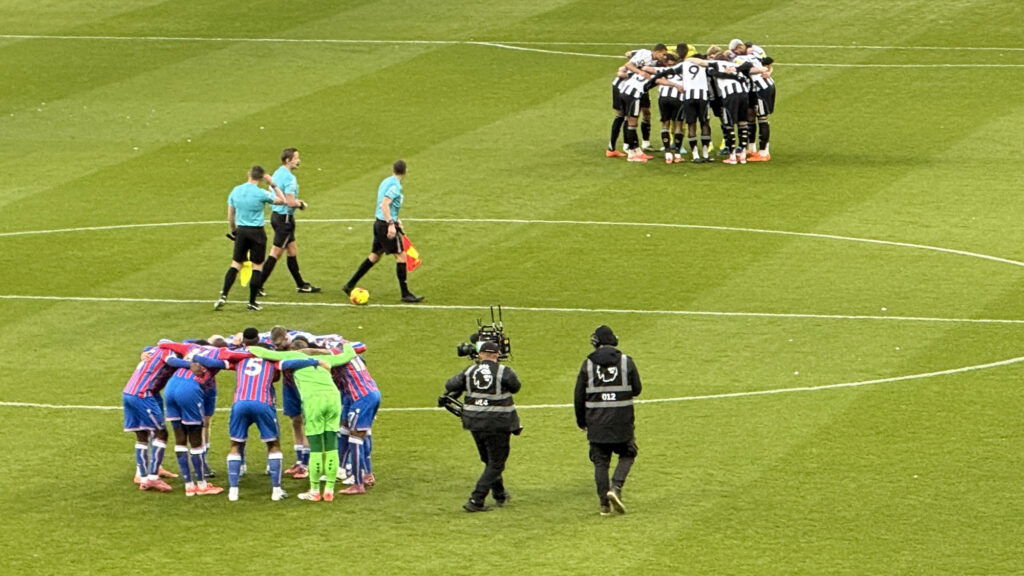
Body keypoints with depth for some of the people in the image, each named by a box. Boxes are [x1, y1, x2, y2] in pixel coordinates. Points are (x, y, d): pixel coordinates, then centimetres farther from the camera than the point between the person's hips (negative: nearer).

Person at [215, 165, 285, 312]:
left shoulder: (236, 191, 1)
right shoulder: (260, 194, -12)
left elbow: (230, 216, 8)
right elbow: (282, 200, 1)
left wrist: (233, 230, 23)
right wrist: (273, 184, 4)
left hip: (241, 230, 4)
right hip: (257, 232, -4)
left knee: (236, 264, 11)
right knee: (257, 266, 6)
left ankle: (223, 296, -2)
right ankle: (252, 302, 6)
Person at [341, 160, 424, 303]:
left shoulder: (386, 182, 13)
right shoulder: (396, 186, -15)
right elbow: (385, 204, -26)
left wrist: (396, 220, 32)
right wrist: (391, 224, -30)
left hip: (379, 223, 9)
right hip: (387, 224, -9)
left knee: (374, 256, 18)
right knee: (401, 256, -4)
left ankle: (350, 285, 21)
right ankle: (405, 294, -3)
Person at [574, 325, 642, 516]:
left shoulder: (588, 364, -2)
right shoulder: (626, 362, -3)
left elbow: (579, 396, 2)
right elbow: (637, 389, 5)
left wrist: (581, 421, 13)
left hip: (596, 422, 1)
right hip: (622, 421, -1)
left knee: (600, 461, 8)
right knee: (627, 455, 15)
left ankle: (605, 503, 6)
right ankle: (616, 488, -7)